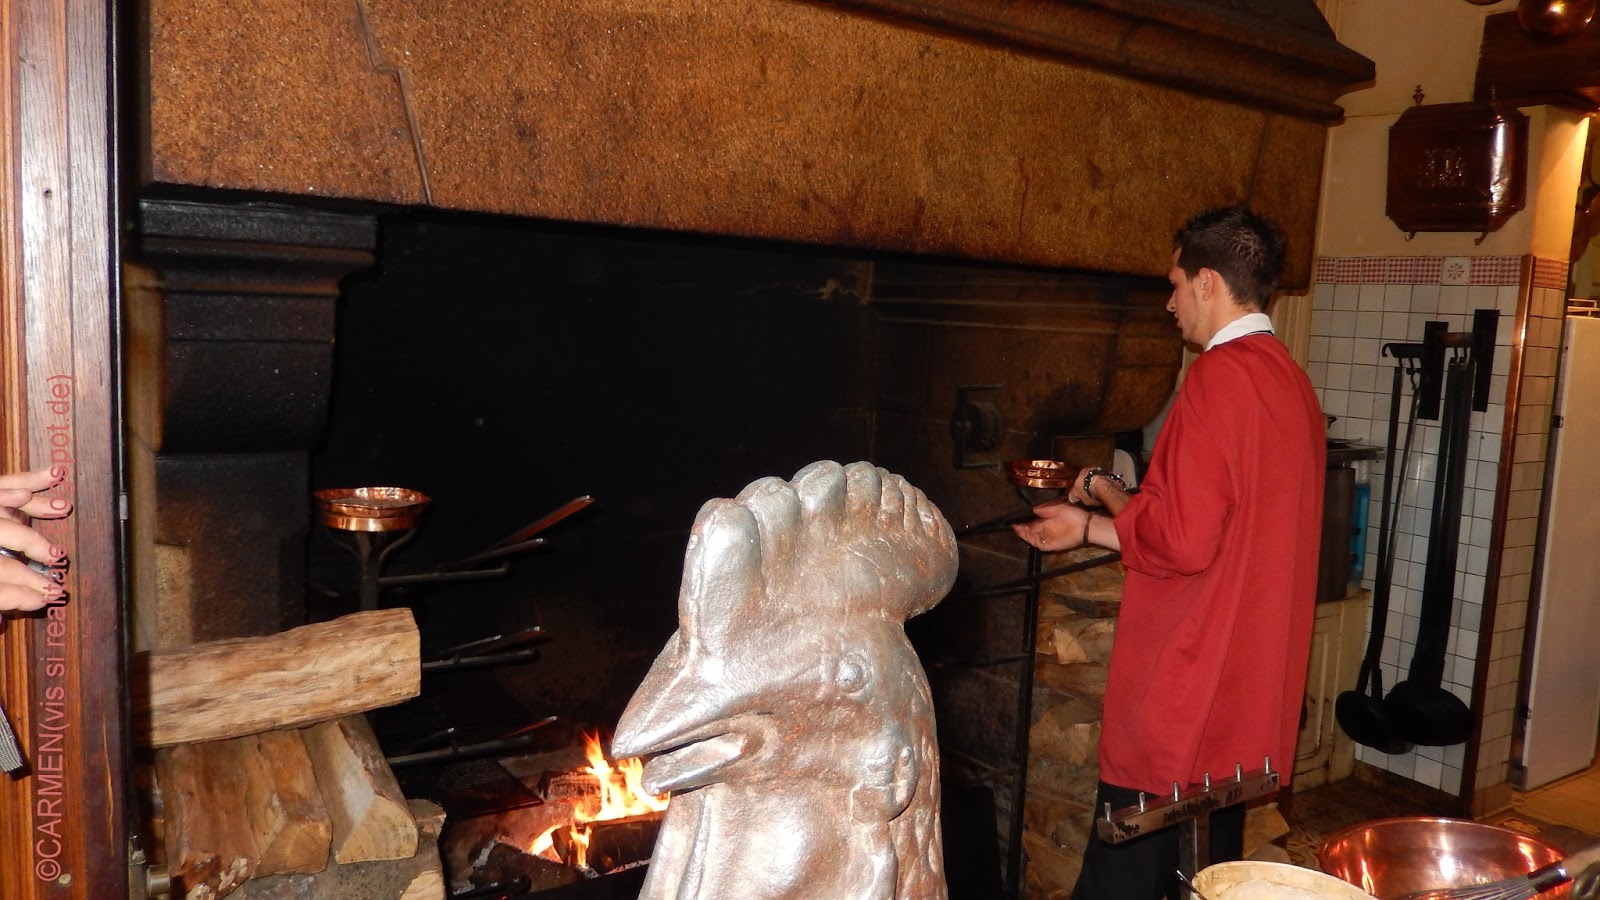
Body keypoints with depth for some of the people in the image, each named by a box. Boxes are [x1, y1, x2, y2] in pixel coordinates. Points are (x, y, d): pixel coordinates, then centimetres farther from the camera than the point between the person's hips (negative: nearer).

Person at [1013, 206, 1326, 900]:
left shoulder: (1221, 376, -17)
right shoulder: (1291, 380, 11)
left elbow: (1182, 540, -23)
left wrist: (1101, 511, -5)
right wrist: (1112, 514, 16)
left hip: (1182, 695, -9)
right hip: (1250, 687, 9)